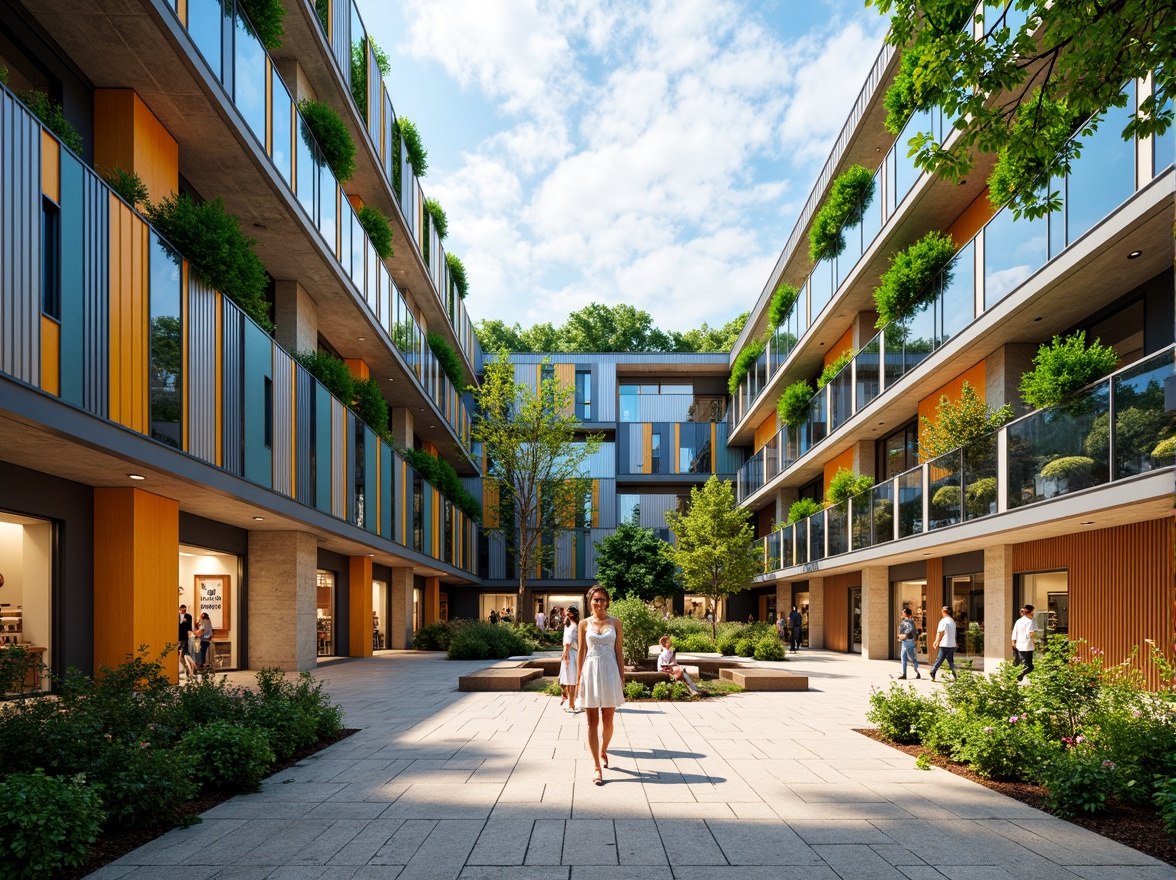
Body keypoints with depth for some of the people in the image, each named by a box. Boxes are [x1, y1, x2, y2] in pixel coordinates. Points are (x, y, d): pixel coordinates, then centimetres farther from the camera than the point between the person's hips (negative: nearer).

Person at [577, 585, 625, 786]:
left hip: (610, 672, 0)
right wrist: (579, 678, 3)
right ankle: (597, 767, 4)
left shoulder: (615, 623, 3)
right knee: (592, 722, 0)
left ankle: (603, 750, 36)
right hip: (591, 671, 0)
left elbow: (619, 652, 4)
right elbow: (580, 652, 6)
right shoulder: (584, 624, 3)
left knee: (608, 721, 7)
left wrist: (622, 678, 0)